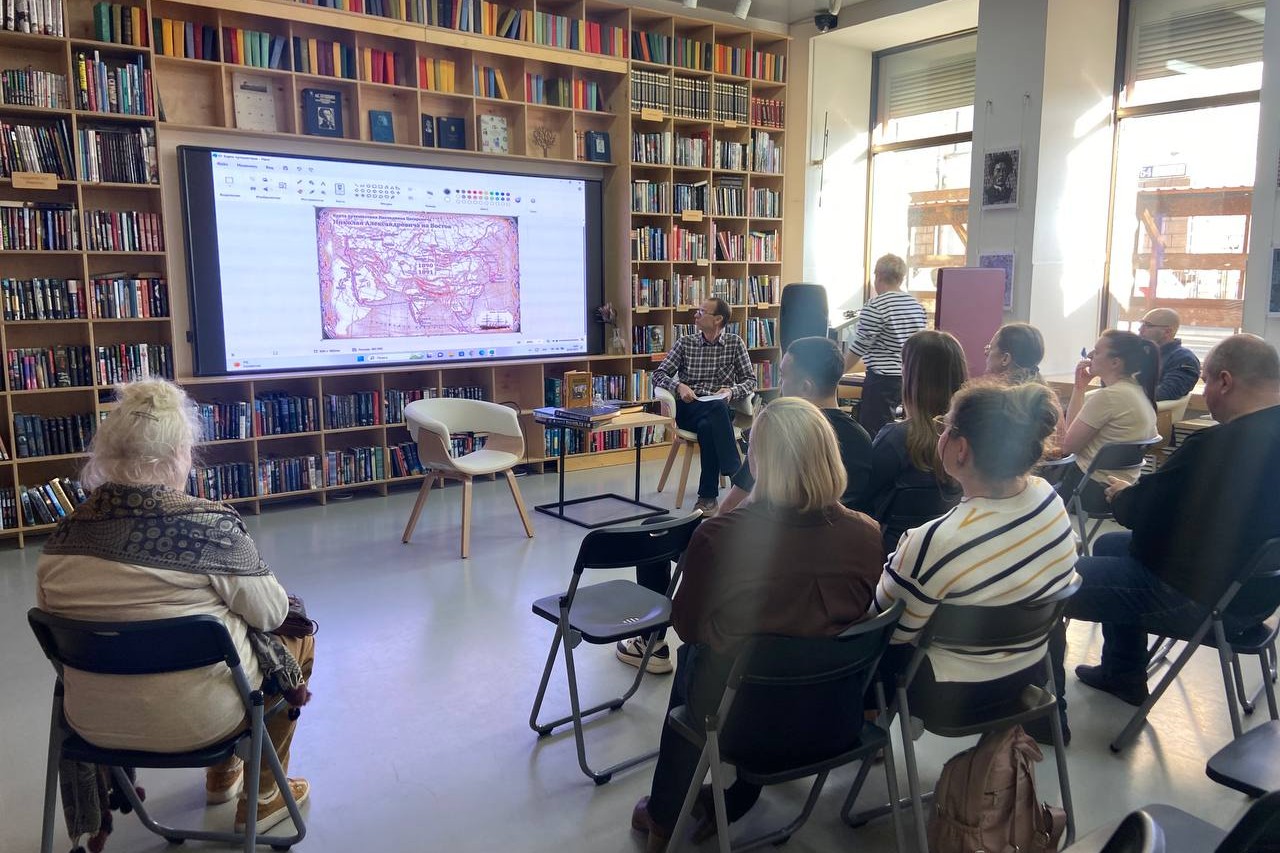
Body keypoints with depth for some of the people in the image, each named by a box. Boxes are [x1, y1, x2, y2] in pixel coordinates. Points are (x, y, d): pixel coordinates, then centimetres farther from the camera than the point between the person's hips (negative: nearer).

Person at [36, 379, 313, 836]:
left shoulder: (64, 534, -8)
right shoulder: (211, 525, -23)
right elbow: (270, 613, -12)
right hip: (196, 723, -6)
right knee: (296, 633, 19)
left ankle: (223, 776, 44)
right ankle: (262, 798, 29)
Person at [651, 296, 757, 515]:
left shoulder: (735, 343, 10)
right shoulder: (685, 343, 12)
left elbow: (750, 380, 7)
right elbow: (658, 375, 7)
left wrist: (732, 391, -15)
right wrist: (679, 386, -14)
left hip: (720, 410, 0)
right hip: (688, 409, 0)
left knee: (707, 427, -38)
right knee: (717, 408, -36)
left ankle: (707, 496, -29)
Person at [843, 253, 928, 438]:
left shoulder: (876, 306, -13)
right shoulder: (917, 306, 8)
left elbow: (859, 347, -10)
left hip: (882, 379, -8)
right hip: (909, 378, 8)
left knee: (871, 432, -2)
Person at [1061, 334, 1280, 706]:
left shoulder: (1218, 445, -29)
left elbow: (1135, 512, -17)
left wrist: (1122, 493, 5)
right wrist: (1138, 493, 9)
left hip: (1200, 597, -10)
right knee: (1109, 546, 27)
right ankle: (1123, 675, 36)